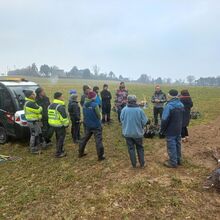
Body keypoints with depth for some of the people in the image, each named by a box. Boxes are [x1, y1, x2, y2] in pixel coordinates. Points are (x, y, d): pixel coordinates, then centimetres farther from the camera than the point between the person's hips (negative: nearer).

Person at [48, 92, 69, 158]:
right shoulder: (60, 106, -20)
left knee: (58, 138, 21)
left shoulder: (50, 106, 9)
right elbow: (64, 117, -21)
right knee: (61, 138, 2)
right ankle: (58, 153, 7)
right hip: (60, 125, -9)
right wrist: (66, 124, -7)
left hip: (53, 124, 9)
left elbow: (50, 115, 16)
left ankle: (60, 150, 34)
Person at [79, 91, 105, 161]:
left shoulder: (85, 104, -2)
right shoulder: (95, 105, -20)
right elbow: (99, 115, -12)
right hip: (96, 126, -6)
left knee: (85, 139, 20)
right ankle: (100, 156, 9)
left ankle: (81, 153, 32)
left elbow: (84, 114, 7)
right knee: (98, 140, 2)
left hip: (88, 125, 6)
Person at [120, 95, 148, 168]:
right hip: (138, 132, 0)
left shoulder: (124, 110, -14)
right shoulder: (139, 110, -16)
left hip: (127, 132, 0)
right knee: (140, 148, 18)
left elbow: (121, 120, -3)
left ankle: (134, 164, 21)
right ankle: (142, 163, 26)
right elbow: (144, 121, -10)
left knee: (131, 148, 14)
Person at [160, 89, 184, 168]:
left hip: (170, 130, -8)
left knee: (171, 146, 3)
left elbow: (165, 120, -21)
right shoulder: (181, 105, 3)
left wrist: (162, 130, -9)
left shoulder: (169, 106, -23)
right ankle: (178, 160, 32)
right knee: (177, 144, 19)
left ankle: (173, 163, 13)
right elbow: (182, 118, 13)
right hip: (178, 129, 8)